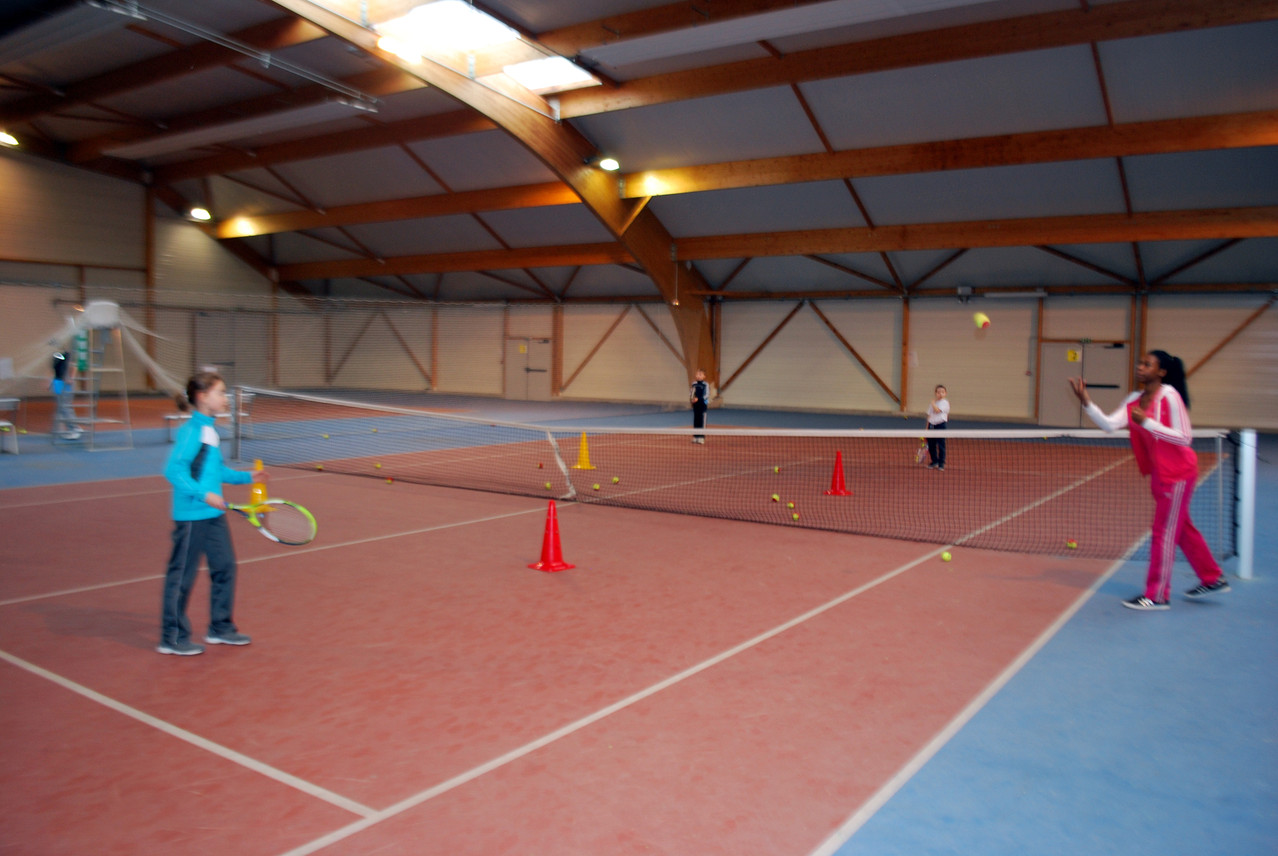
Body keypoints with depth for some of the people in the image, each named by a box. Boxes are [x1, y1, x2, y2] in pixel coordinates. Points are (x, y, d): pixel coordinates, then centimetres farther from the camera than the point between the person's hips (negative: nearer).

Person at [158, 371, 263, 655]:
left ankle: (220, 628, 27)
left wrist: (245, 477, 17)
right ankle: (172, 638, 16)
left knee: (225, 566, 14)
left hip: (214, 513, 9)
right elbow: (174, 470, -22)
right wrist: (203, 494, -28)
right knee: (182, 575, 3)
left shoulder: (210, 430, 10)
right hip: (191, 516, -9)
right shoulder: (190, 431, -17)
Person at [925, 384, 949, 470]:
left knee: (941, 445, -3)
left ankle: (941, 464, 5)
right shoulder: (933, 404, 13)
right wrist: (927, 427, 12)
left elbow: (937, 410, -20)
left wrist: (933, 402, -6)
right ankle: (934, 461, 23)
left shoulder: (945, 403, -5)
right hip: (932, 425, 6)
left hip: (940, 425, -5)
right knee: (931, 444, 8)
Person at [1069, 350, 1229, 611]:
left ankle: (1157, 596, 6)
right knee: (1181, 528, 19)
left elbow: (1184, 437, -21)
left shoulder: (1169, 396, -18)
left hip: (1177, 474, -8)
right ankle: (1213, 579, 36)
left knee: (1163, 533, -3)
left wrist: (1147, 422, -27)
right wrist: (1086, 401, -18)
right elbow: (1110, 424, -7)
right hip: (1160, 473, 8)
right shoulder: (1135, 400, 4)